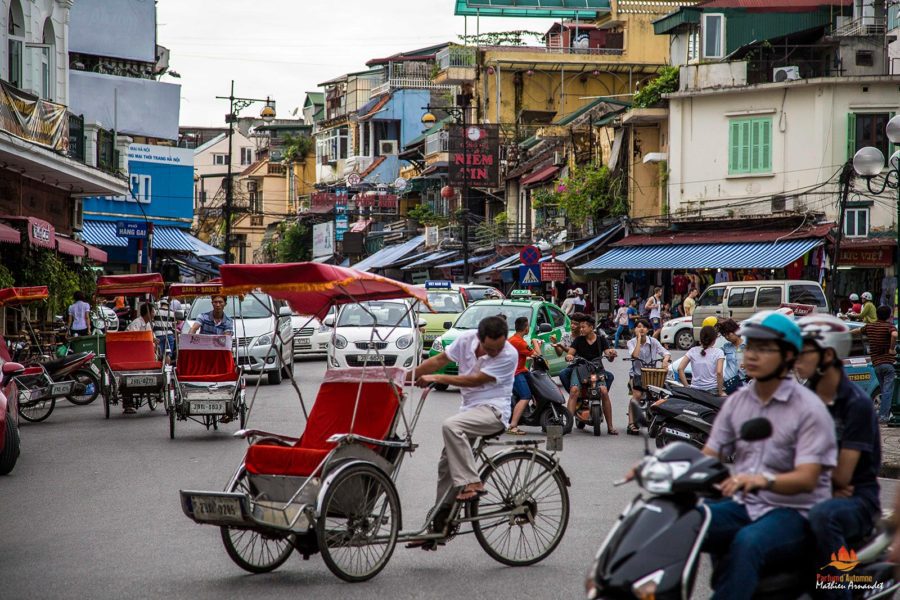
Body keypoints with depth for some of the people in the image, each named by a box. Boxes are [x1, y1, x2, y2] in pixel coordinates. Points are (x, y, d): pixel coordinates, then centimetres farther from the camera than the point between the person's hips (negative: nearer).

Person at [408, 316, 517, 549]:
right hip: (470, 408, 7)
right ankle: (438, 526, 13)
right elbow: (440, 360, 9)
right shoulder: (467, 339, -2)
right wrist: (405, 377, 8)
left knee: (450, 426, -32)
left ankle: (471, 483, -29)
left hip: (493, 410, -7)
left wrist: (436, 379, -15)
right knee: (446, 464, 6)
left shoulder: (509, 355, -17)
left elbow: (475, 380, -18)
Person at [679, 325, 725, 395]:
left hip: (695, 389, 4)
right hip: (712, 391, -3)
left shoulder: (692, 351, 7)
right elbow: (719, 372, -13)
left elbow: (680, 369, 0)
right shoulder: (718, 352, -2)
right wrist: (720, 392, -7)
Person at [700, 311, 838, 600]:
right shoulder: (738, 401, 12)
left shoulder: (809, 408, -7)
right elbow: (708, 456, 9)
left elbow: (807, 478, -17)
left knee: (747, 543, -37)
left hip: (793, 511, -6)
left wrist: (764, 480, -37)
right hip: (742, 505, 6)